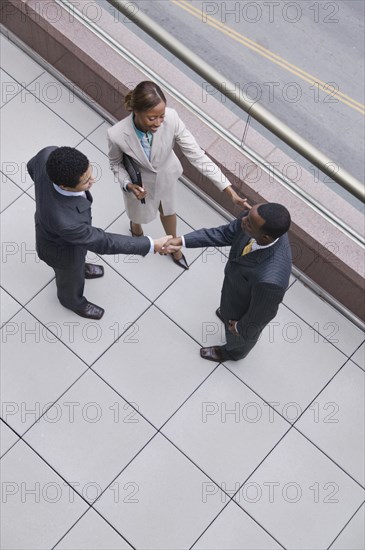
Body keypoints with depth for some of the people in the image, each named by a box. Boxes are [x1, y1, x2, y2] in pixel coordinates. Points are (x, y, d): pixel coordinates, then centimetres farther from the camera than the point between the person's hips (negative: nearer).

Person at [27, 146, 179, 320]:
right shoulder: (64, 219, -51)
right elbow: (102, 242, -34)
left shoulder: (49, 155, -35)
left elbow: (32, 166, -9)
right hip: (62, 249, -5)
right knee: (72, 278, 30)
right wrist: (152, 245, -31)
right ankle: (71, 299, 64)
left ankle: (78, 267, 73)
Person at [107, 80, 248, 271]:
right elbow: (116, 163, -14)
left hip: (165, 176, 2)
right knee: (139, 212, 31)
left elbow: (196, 154, -31)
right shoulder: (117, 134, -38)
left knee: (168, 210, 30)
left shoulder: (171, 118, -37)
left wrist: (230, 190, -35)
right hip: (139, 182, -1)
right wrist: (128, 185, -34)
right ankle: (135, 225, 71)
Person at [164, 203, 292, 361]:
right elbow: (225, 233, -13)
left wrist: (240, 328, -8)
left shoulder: (270, 279, -49)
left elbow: (260, 314, -29)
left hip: (245, 313, -5)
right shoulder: (253, 218, -32)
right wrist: (182, 240, -18)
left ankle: (233, 352, 67)